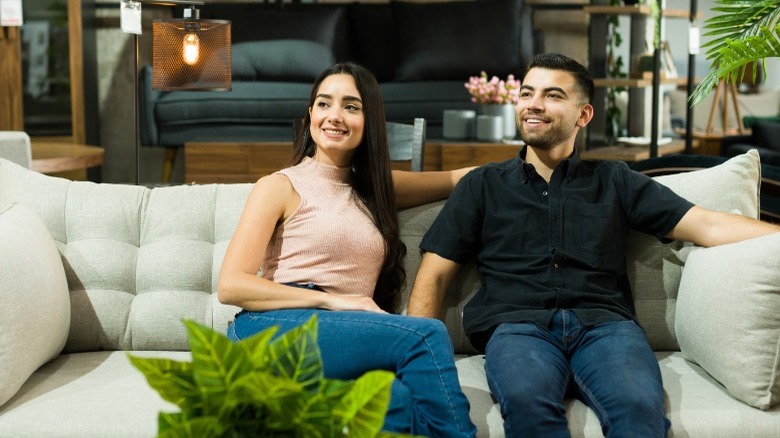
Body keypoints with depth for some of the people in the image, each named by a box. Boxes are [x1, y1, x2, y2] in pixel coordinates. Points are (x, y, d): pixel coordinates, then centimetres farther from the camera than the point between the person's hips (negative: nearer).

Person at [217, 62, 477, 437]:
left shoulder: (376, 188, 25)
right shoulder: (281, 186, 8)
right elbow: (230, 286, -2)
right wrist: (331, 299, -9)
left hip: (350, 337, 4)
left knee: (397, 399, -35)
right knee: (427, 335, -27)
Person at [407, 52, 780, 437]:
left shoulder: (614, 181, 22)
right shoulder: (482, 185, 20)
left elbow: (707, 225, 14)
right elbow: (434, 276, 14)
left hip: (604, 323, 1)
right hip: (517, 326, -1)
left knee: (640, 406, -34)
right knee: (527, 402, -37)